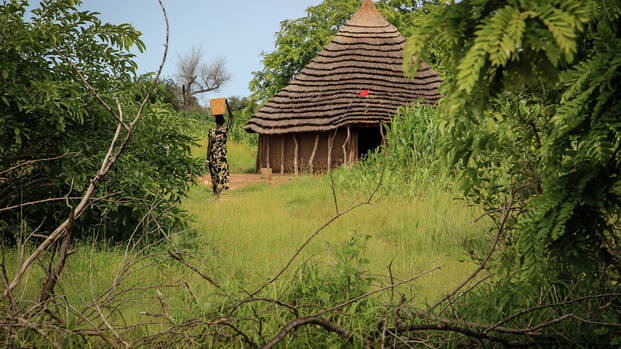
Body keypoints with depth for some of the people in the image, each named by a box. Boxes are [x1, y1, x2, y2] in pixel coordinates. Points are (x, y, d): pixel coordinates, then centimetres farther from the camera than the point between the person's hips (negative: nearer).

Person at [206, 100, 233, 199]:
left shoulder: (211, 131, -3)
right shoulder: (225, 130, -7)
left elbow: (209, 146, -5)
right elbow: (231, 117, 4)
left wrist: (207, 160, -2)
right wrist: (227, 104, 8)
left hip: (212, 156, 3)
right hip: (222, 157, -3)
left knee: (214, 177, 15)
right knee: (221, 177, -3)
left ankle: (215, 196, 23)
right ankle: (217, 197, -16)